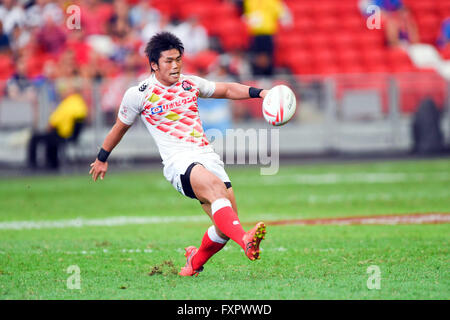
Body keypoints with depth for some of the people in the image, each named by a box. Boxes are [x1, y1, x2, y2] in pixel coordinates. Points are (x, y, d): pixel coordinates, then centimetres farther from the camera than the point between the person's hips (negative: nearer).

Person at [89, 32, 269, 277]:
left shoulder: (190, 83, 16)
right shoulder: (138, 95, 4)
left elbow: (227, 90, 27)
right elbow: (120, 127, 20)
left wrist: (258, 93, 12)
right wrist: (102, 159, 30)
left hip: (206, 154, 5)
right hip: (177, 161, -5)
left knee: (226, 225, -7)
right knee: (214, 185, -37)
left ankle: (196, 260, 21)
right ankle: (245, 241, -58)